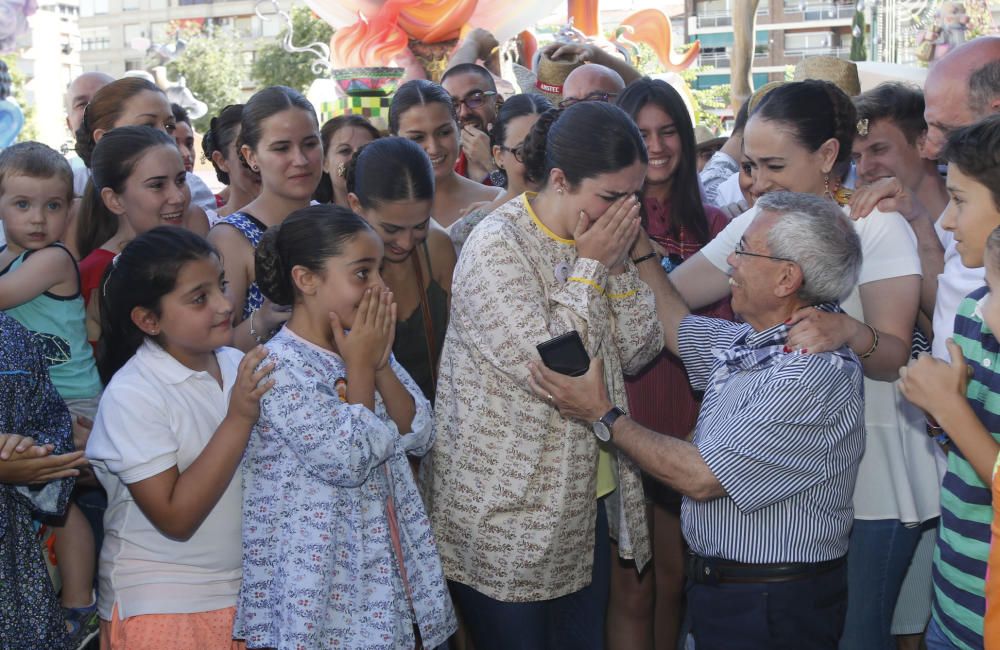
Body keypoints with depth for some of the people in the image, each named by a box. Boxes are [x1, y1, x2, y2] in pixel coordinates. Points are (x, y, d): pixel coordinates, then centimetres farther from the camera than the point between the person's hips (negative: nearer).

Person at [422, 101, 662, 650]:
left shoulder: (593, 240, 5)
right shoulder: (497, 247, -18)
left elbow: (636, 353, 3)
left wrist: (617, 263, -8)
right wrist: (590, 268, -18)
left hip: (587, 501, 7)